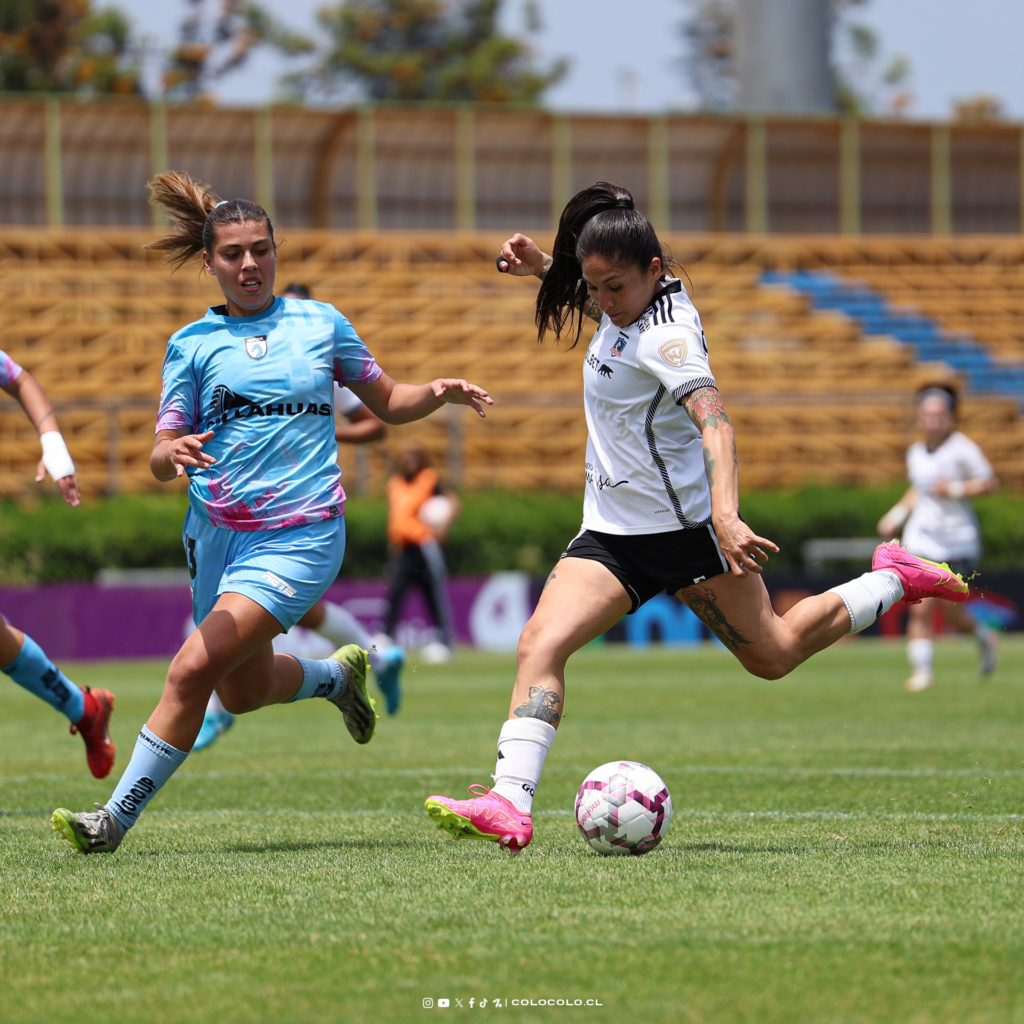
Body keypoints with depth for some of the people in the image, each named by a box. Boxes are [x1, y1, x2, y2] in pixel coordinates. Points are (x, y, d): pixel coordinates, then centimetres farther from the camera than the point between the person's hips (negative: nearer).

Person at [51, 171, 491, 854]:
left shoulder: (321, 323, 5)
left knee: (192, 672, -18)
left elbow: (388, 402, 15)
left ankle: (118, 818, -10)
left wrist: (439, 393, -5)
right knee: (244, 692, 18)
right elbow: (161, 458, 0)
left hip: (300, 536, -4)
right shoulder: (192, 343, 5)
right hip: (217, 532, 4)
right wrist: (172, 453, -24)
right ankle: (339, 675, 49)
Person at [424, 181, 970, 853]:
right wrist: (543, 266, 12)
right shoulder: (626, 306, 1)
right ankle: (510, 805, -25)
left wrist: (725, 513, -54)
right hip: (613, 532, 7)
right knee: (540, 645, -14)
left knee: (771, 656, 10)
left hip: (687, 523, -7)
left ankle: (895, 580, 32)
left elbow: (714, 421, -38)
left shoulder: (667, 336, -24)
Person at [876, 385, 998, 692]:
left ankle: (984, 637, 32)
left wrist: (954, 489, -21)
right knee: (919, 609, -9)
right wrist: (897, 513, 13)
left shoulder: (962, 448, -10)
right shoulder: (916, 452, 8)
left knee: (951, 615, 1)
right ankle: (921, 671, -4)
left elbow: (990, 483, -11)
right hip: (921, 537, 4)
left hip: (958, 540, -4)